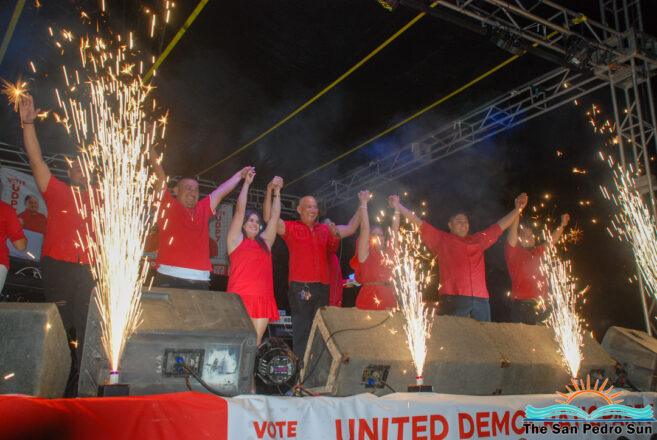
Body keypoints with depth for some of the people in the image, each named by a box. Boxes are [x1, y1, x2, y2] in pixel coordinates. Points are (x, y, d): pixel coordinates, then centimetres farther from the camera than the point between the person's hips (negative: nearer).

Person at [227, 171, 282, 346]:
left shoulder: (265, 241, 21)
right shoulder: (236, 239, 9)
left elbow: (274, 217, 21)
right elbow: (239, 211, 5)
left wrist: (276, 191, 20)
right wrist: (246, 183, 7)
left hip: (264, 298, 5)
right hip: (241, 297, -4)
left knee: (255, 343, 1)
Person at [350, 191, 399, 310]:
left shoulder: (388, 254, 17)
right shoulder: (365, 254, 5)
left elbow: (394, 230, 21)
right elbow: (365, 228, 1)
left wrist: (396, 207, 24)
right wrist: (364, 203, 4)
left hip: (389, 299, 5)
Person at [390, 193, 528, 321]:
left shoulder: (478, 240, 24)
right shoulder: (441, 239, 14)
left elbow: (500, 226, 32)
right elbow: (418, 223, 11)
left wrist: (518, 209, 33)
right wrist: (398, 206, 7)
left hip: (480, 300, 4)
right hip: (452, 299, -4)